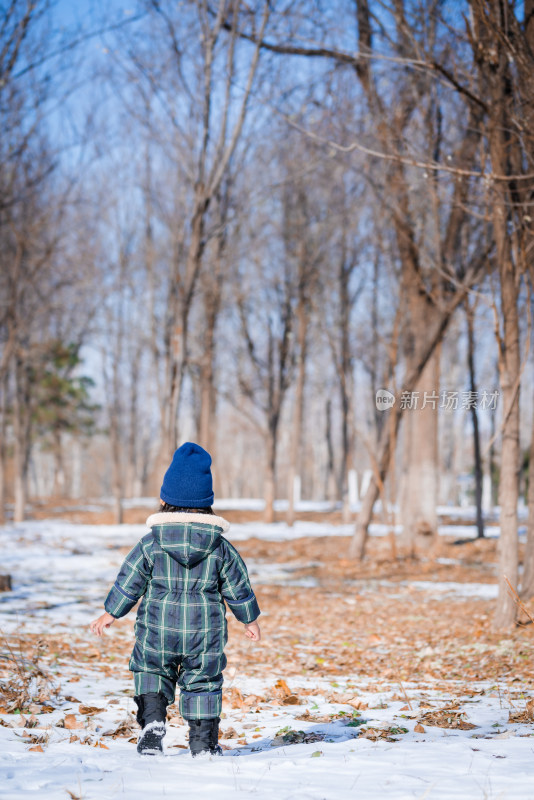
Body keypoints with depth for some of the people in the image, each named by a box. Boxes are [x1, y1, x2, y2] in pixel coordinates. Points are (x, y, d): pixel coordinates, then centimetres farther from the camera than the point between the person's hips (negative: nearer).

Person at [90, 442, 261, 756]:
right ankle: (204, 743, 10)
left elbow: (128, 581, 1)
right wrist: (250, 619, 19)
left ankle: (152, 719, -5)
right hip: (205, 633, 1)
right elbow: (238, 586, 5)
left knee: (151, 672, 17)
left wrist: (111, 613, 14)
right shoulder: (220, 547, -1)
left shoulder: (150, 544, -4)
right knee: (203, 682, 11)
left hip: (157, 630, 0)